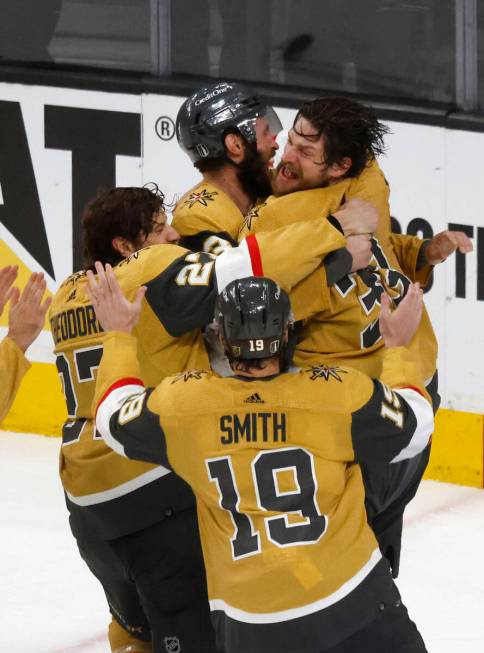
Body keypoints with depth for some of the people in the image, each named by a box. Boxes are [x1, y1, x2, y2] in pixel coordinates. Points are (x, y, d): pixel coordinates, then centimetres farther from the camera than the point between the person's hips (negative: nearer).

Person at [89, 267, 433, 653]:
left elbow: (114, 418, 13)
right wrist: (397, 347, 18)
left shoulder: (183, 404, -6)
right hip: (353, 604, -2)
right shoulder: (337, 393, -11)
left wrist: (118, 335, 26)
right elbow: (415, 425, 4)